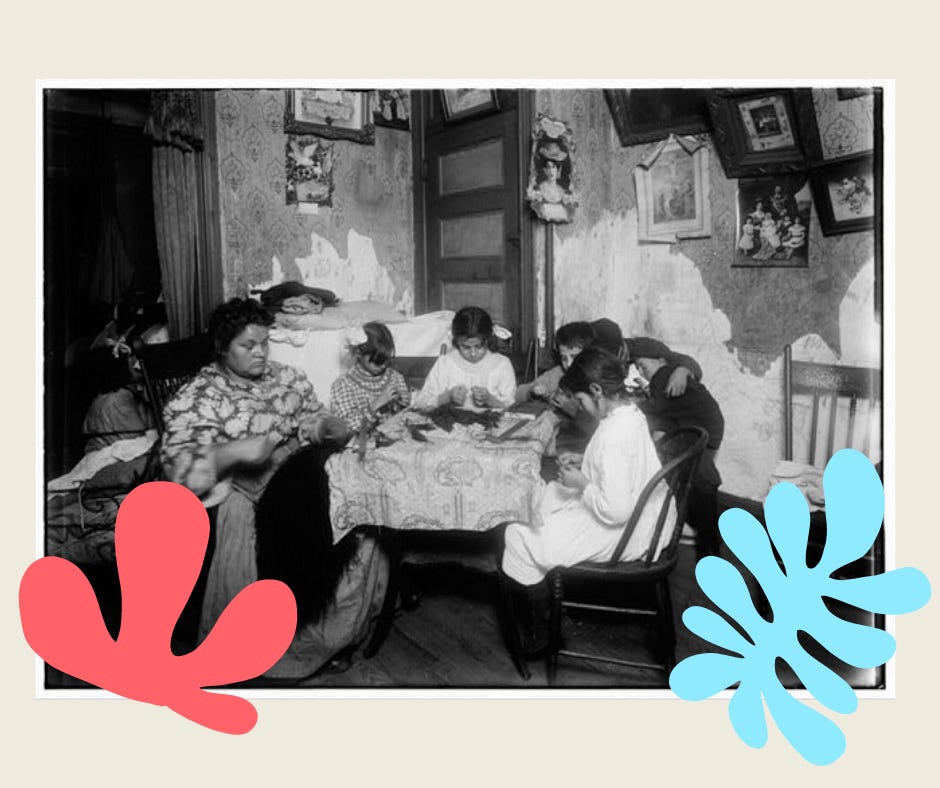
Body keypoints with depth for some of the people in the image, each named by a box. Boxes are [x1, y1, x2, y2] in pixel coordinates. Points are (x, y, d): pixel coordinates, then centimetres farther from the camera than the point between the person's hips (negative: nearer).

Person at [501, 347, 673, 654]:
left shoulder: (614, 434, -30)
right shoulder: (632, 413, 0)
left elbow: (615, 511, -31)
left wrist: (581, 483, -17)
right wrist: (584, 465, 6)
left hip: (622, 535, -10)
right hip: (645, 520, 10)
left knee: (518, 537, -3)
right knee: (547, 497, 23)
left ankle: (540, 627, 16)